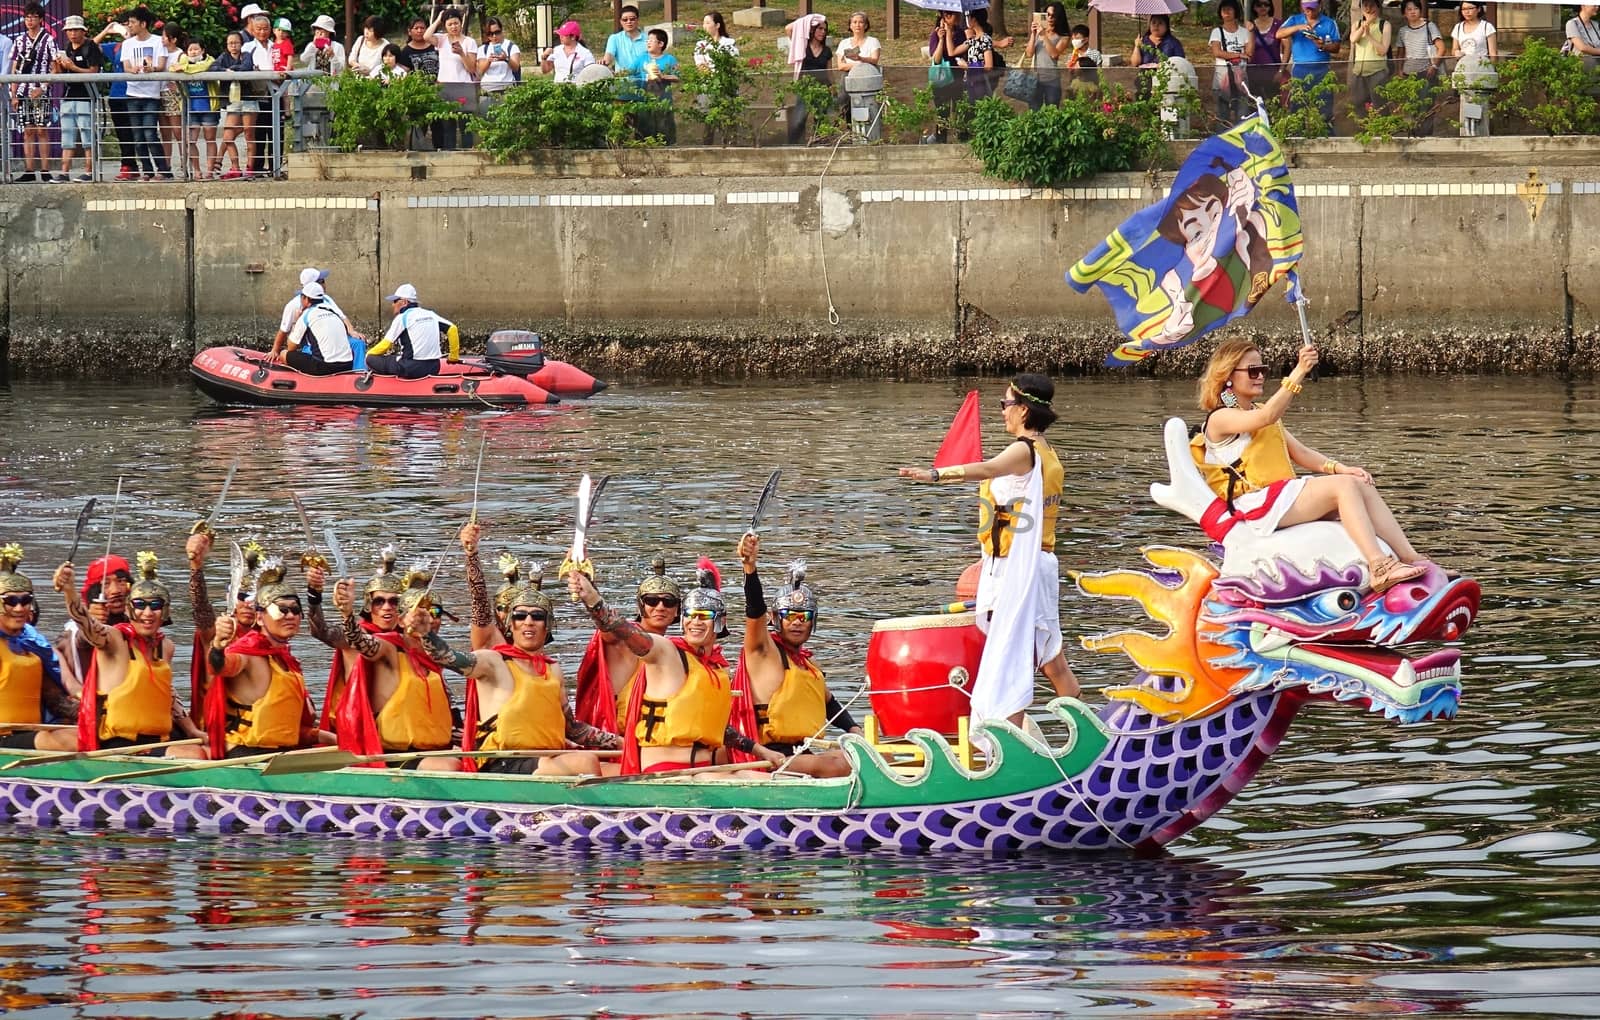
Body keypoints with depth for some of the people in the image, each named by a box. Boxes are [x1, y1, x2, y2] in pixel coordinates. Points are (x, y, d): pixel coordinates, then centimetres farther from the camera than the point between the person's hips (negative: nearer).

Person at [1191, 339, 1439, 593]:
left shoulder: (1260, 412, 24)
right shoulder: (1220, 419, -5)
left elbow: (1299, 453, 19)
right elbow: (1266, 417, -25)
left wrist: (1339, 468, 2)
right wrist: (1298, 373, -32)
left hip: (1285, 494, 9)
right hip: (1258, 503, -9)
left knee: (1363, 486, -8)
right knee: (1344, 486, -24)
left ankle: (1409, 557, -18)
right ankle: (1379, 568, -37)